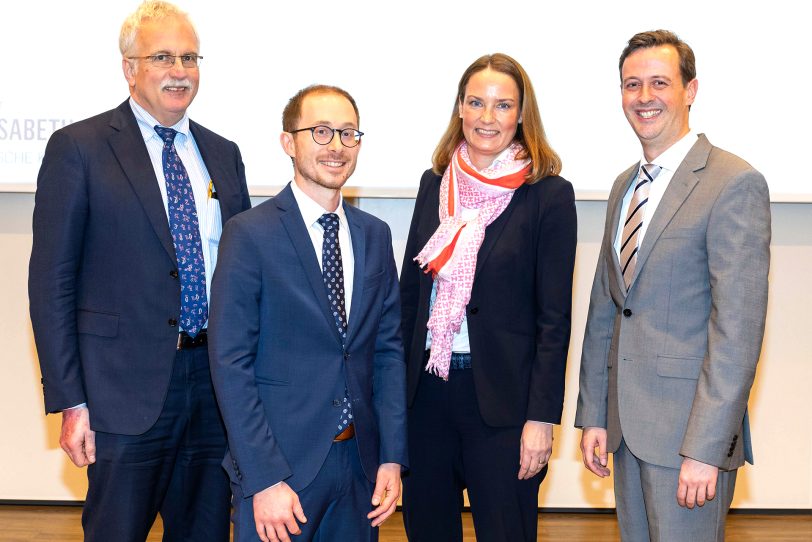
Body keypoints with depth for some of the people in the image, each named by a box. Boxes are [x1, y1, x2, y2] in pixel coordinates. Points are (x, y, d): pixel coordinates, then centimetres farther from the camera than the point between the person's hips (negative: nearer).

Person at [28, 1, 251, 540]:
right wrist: (70, 401, -11)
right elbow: (51, 283, -6)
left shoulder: (223, 155, 12)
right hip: (127, 389, -4)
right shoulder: (78, 148, -3)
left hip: (217, 384, 5)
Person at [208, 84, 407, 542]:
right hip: (280, 463, -5)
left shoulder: (375, 235, 7)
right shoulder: (250, 234, -9)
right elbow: (231, 364, -11)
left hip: (360, 462, 5)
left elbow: (389, 348, 8)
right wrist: (264, 479, -16)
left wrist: (393, 457, 1)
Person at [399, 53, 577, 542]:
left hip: (501, 395, -4)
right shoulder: (436, 182, 7)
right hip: (426, 390, 4)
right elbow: (411, 290, 11)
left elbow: (554, 318, -7)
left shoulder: (548, 194, -6)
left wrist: (542, 417, -11)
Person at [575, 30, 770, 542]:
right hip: (627, 423, 7)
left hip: (689, 425, -7)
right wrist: (594, 415, 11)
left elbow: (738, 328, -17)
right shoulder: (625, 186, 13)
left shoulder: (734, 183, -12)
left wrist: (705, 447, -20)